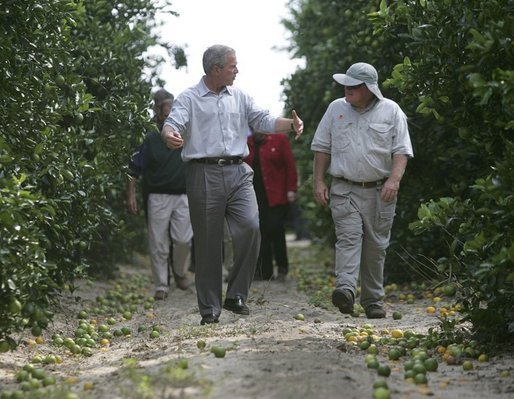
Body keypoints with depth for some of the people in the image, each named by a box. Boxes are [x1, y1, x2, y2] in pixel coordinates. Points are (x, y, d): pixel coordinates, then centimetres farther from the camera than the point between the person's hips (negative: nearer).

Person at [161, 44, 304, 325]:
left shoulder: (240, 97, 18)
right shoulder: (189, 99, 3)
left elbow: (264, 121, 14)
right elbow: (173, 123, -11)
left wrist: (291, 124, -5)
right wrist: (169, 135, -35)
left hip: (237, 172, 4)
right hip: (204, 174, -3)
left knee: (250, 227, -16)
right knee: (208, 242, 0)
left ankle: (236, 295, -2)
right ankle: (210, 308, 9)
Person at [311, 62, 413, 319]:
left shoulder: (391, 111, 3)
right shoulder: (336, 108, 8)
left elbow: (401, 150, -1)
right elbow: (321, 147, 12)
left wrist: (394, 180, -16)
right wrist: (318, 181, 5)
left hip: (380, 191, 0)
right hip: (344, 189, 0)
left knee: (376, 245, 5)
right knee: (348, 237, -17)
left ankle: (373, 300, 14)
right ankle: (346, 288, -31)